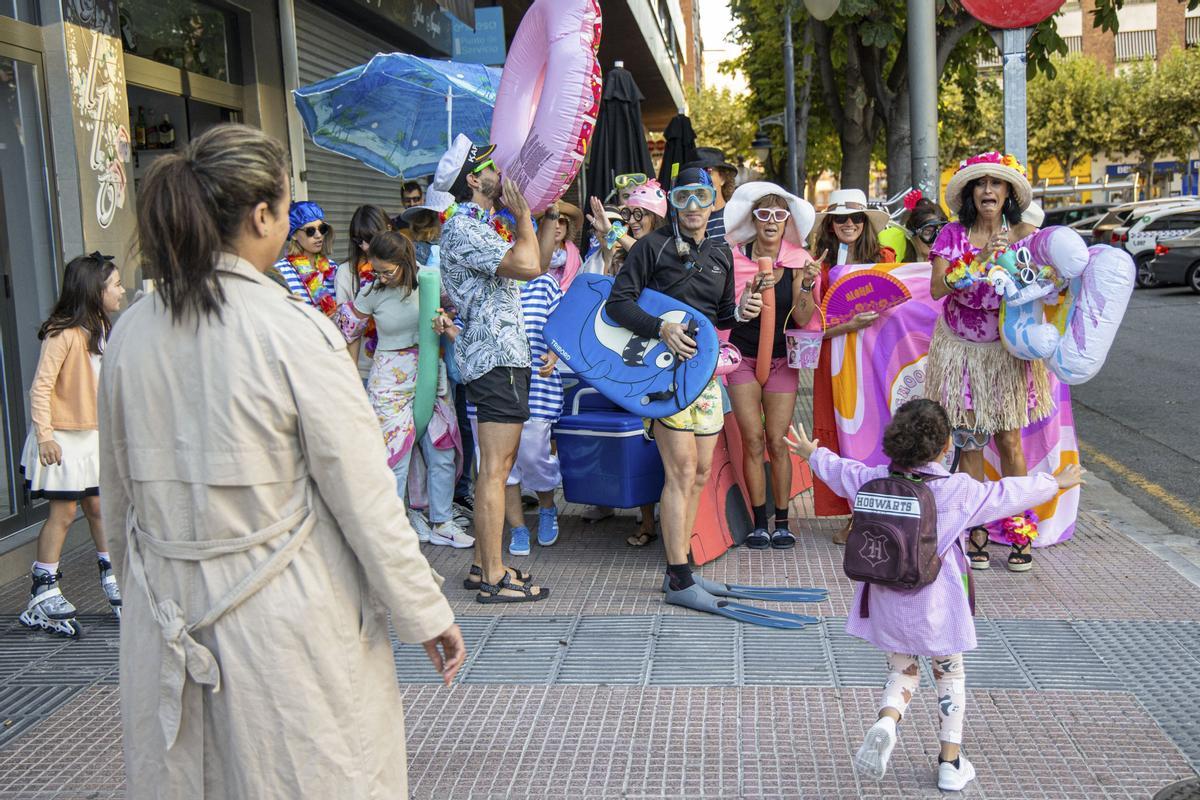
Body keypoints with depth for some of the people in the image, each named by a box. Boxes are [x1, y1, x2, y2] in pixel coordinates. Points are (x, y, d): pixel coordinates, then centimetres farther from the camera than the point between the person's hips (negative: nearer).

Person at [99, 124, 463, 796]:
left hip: (168, 629, 6)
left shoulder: (131, 333, 0)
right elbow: (365, 498, -14)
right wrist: (426, 614, -4)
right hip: (289, 626, -5)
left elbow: (118, 494, 10)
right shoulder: (296, 331, -16)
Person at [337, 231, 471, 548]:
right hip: (391, 382, -3)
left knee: (443, 454, 6)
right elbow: (349, 333, 4)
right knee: (395, 457, -4)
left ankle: (441, 524, 20)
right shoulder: (372, 293, -8)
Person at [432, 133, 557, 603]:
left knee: (499, 466, 13)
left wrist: (549, 212, 20)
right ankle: (493, 578, -5)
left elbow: (539, 263, 24)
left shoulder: (486, 226, 20)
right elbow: (527, 265, -23)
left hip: (507, 356, 11)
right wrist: (523, 212, -8)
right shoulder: (462, 229, -13)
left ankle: (484, 564, 20)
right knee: (494, 469, -9)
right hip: (496, 358, -11)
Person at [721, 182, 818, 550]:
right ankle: (759, 523, 7)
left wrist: (805, 284, -20)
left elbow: (803, 319, -7)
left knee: (777, 442, -1)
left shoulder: (799, 261, -2)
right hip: (743, 357, 0)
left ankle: (781, 523, 10)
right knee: (753, 440, -3)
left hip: (781, 359, 1)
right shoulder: (735, 257, -4)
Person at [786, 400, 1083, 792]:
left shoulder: (872, 481, -5)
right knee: (950, 675, 17)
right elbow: (1009, 494, -1)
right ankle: (951, 762, 21)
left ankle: (887, 720, -12)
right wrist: (1055, 482, 17)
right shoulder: (959, 490, -14)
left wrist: (812, 454, 35)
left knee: (902, 671, 18)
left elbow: (839, 471, 13)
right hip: (937, 608, -2)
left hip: (888, 606, 3)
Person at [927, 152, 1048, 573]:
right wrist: (978, 260, -24)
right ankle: (974, 533, 10)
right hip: (960, 348, 0)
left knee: (1009, 442, 0)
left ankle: (1020, 533, 10)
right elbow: (937, 289, -13)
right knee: (967, 441, 2)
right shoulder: (953, 235, -1)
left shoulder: (1024, 234, 0)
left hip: (1006, 349, 0)